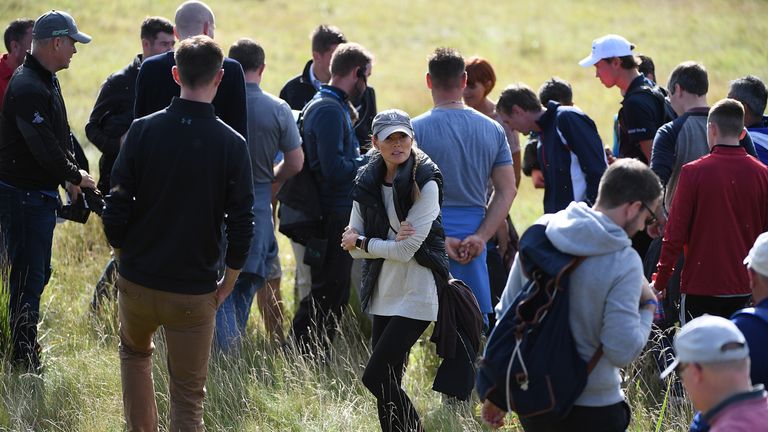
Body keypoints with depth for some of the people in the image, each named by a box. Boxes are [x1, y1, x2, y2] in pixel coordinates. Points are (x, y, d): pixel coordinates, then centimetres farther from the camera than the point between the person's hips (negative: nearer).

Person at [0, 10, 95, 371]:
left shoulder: (47, 81, 12)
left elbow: (60, 136, 19)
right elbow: (45, 148, -25)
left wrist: (72, 172, 4)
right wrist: (76, 176, -10)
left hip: (40, 194, 11)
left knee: (37, 273, 19)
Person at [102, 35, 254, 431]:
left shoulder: (143, 130, -7)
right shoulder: (231, 144, -10)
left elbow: (115, 212, -6)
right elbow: (241, 227, -10)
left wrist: (125, 260, 11)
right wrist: (226, 286, 4)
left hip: (137, 283, 2)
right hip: (194, 292, -2)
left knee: (134, 351, 31)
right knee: (188, 396, 7)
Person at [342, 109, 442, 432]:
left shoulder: (425, 184, -12)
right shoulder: (367, 183, 6)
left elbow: (406, 250, -17)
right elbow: (352, 243, 3)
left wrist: (360, 242, -6)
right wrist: (389, 240, -15)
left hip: (416, 294, -6)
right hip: (383, 293, 6)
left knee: (375, 377, -12)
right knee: (387, 382, 9)